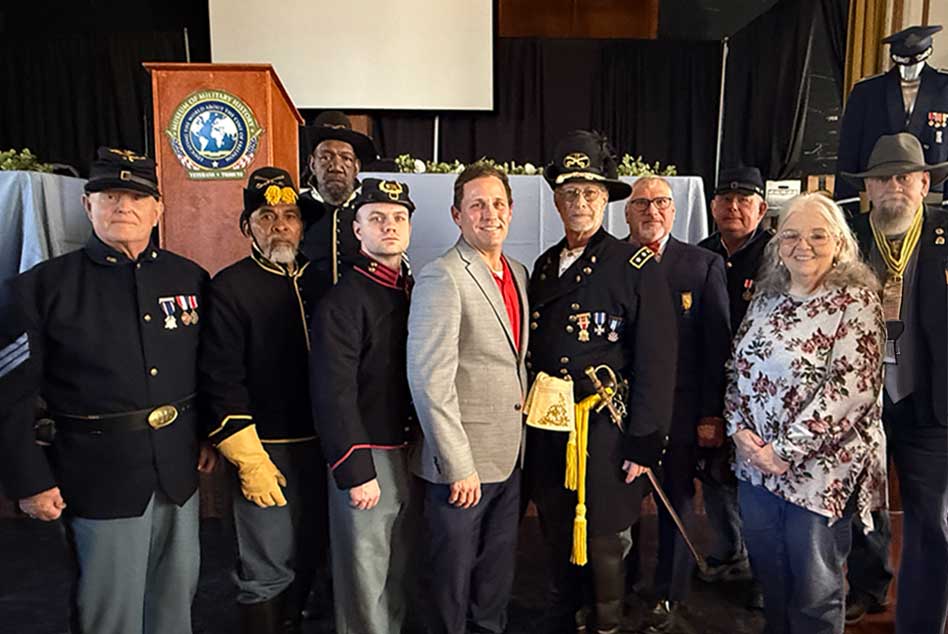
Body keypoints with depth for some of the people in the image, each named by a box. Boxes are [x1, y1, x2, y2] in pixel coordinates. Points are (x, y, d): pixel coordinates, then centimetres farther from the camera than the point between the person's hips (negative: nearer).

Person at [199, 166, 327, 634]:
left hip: (317, 446, 5)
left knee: (304, 559, 18)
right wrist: (249, 461, -15)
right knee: (266, 570, 5)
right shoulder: (229, 287, -8)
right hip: (265, 450, -5)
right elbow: (220, 382, -13)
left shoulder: (318, 281, 8)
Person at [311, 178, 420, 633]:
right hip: (367, 458, -6)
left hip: (412, 454, 7)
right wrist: (355, 471, -18)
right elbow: (333, 394, -18)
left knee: (401, 574, 21)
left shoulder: (416, 292, 8)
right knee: (365, 579, 9)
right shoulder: (342, 300, -14)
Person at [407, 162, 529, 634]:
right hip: (462, 463, -7)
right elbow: (430, 381, -20)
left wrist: (520, 436, 10)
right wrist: (458, 465, -19)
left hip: (509, 455, 7)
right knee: (453, 575, 12)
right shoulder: (442, 278, -16)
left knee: (498, 573, 22)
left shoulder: (518, 272, 9)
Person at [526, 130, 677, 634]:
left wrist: (643, 444, -13)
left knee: (602, 544, 9)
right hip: (545, 429, 5)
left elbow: (656, 361, -11)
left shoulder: (637, 266, -8)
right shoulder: (544, 265, 9)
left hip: (605, 432, -5)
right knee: (557, 536, 19)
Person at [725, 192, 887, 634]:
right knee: (769, 580, 20)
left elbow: (853, 386, -18)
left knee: (814, 595, 12)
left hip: (818, 472, -5)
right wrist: (738, 428, -5)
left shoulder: (856, 301, -10)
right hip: (755, 465, 5)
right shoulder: (766, 298, 7)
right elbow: (738, 367, 11)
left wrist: (786, 450, -19)